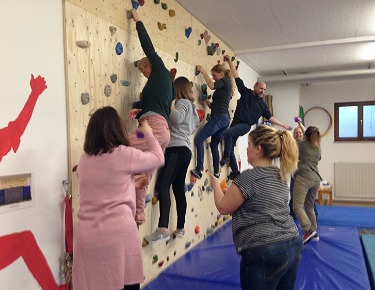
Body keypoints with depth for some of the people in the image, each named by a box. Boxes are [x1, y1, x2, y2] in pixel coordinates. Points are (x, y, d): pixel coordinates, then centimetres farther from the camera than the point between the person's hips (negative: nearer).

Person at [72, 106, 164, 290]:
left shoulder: (84, 160, 9)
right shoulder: (124, 154, -7)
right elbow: (158, 158, 8)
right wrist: (148, 133, 22)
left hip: (88, 236, 5)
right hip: (119, 233, -4)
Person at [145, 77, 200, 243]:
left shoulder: (183, 102, -2)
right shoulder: (191, 105, 26)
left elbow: (177, 118, -22)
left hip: (177, 149, -10)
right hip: (185, 151, 10)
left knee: (162, 186, -22)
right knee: (179, 189, 12)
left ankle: (163, 229, -32)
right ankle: (180, 228, 18)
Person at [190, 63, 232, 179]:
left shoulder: (225, 80, 0)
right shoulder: (224, 86, 26)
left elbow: (212, 85, -21)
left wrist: (203, 71, -11)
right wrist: (206, 101, 7)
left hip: (219, 117, -11)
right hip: (224, 118, 11)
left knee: (198, 139, -18)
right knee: (214, 145, 16)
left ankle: (199, 169, -23)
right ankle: (216, 173, 21)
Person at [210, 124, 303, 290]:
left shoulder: (249, 177, -15)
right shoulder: (281, 176, 10)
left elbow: (223, 207, -7)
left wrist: (215, 184, 10)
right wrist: (232, 190, 22)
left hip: (263, 252, -8)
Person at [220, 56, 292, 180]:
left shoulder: (262, 104, 9)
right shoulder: (246, 92, 8)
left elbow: (270, 117, 14)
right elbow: (236, 77, 6)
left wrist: (284, 125, 11)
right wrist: (230, 62, 3)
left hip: (245, 125, -3)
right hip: (236, 122, 3)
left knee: (227, 133, -33)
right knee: (230, 148, 1)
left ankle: (226, 156, -22)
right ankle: (235, 172, 12)